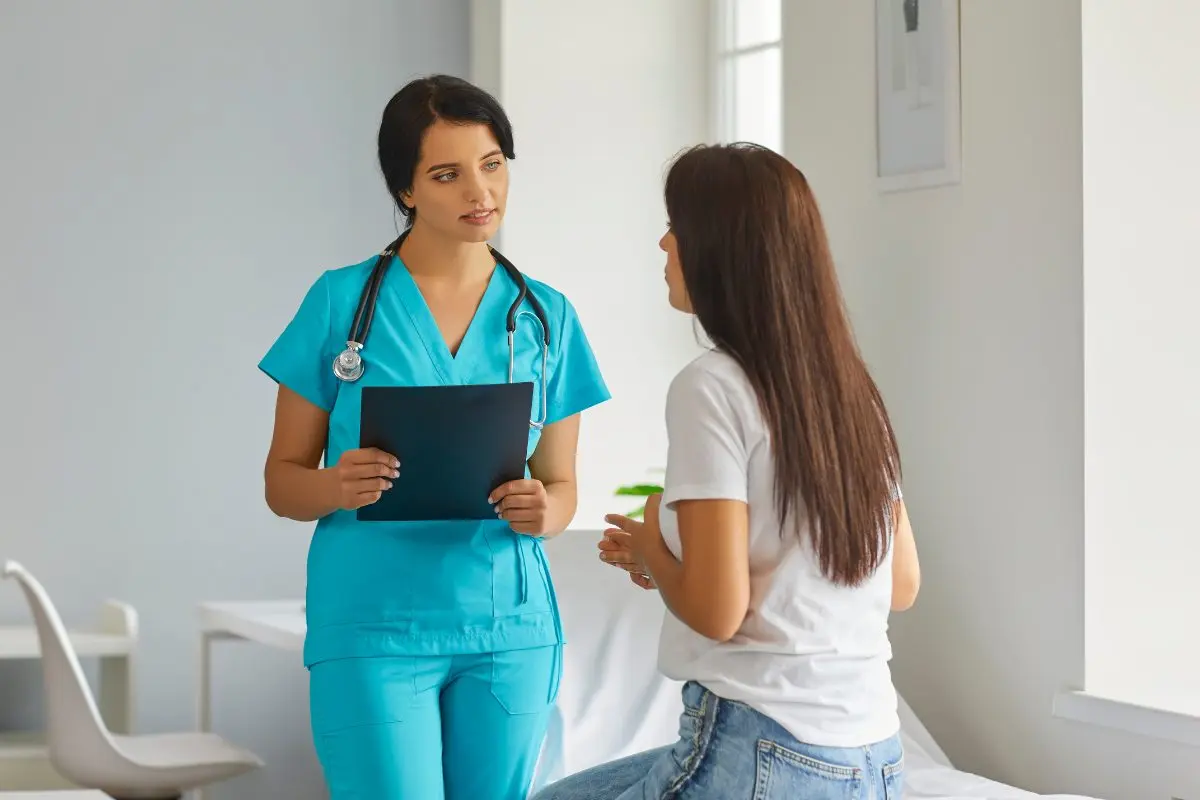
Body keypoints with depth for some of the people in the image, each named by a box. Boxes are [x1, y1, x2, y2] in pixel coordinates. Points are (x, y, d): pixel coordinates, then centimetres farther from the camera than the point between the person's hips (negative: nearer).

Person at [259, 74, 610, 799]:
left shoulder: (546, 317, 8)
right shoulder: (343, 301, 0)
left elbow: (562, 485, 13)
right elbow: (282, 481, 4)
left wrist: (541, 512, -11)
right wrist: (338, 487, -19)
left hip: (508, 629, 3)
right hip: (372, 627, -3)